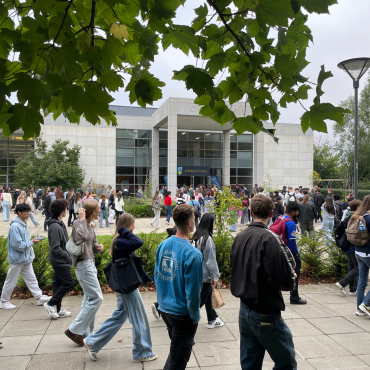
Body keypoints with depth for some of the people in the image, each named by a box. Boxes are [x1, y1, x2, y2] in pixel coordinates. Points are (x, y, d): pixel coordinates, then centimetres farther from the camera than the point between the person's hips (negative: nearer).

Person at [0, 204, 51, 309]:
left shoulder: (24, 224, 7)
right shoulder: (15, 226, -22)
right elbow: (17, 244, -26)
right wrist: (31, 242, -18)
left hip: (26, 258, 9)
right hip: (17, 259, -8)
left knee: (31, 278, 12)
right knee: (11, 281, 6)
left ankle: (39, 297, 18)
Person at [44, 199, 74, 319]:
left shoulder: (60, 224, 9)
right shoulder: (55, 227, -23)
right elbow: (56, 248, -24)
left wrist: (68, 255, 11)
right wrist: (68, 257, -18)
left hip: (59, 260, 10)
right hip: (59, 261, -10)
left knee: (59, 283, 14)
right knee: (69, 283, -4)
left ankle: (57, 309, 22)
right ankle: (51, 304, 6)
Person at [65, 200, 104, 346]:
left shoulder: (89, 225, 12)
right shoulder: (78, 223, -14)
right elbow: (81, 237, -36)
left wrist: (98, 247, -3)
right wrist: (82, 219, -27)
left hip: (90, 264, 10)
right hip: (84, 265, -10)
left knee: (90, 298, 14)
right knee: (96, 298, -8)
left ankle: (86, 334, 25)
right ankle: (74, 330, 2)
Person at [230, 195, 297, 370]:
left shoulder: (239, 237, 3)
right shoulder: (268, 238, -18)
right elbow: (281, 278, -21)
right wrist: (290, 277, -1)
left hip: (245, 310, 7)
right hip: (266, 314, -7)